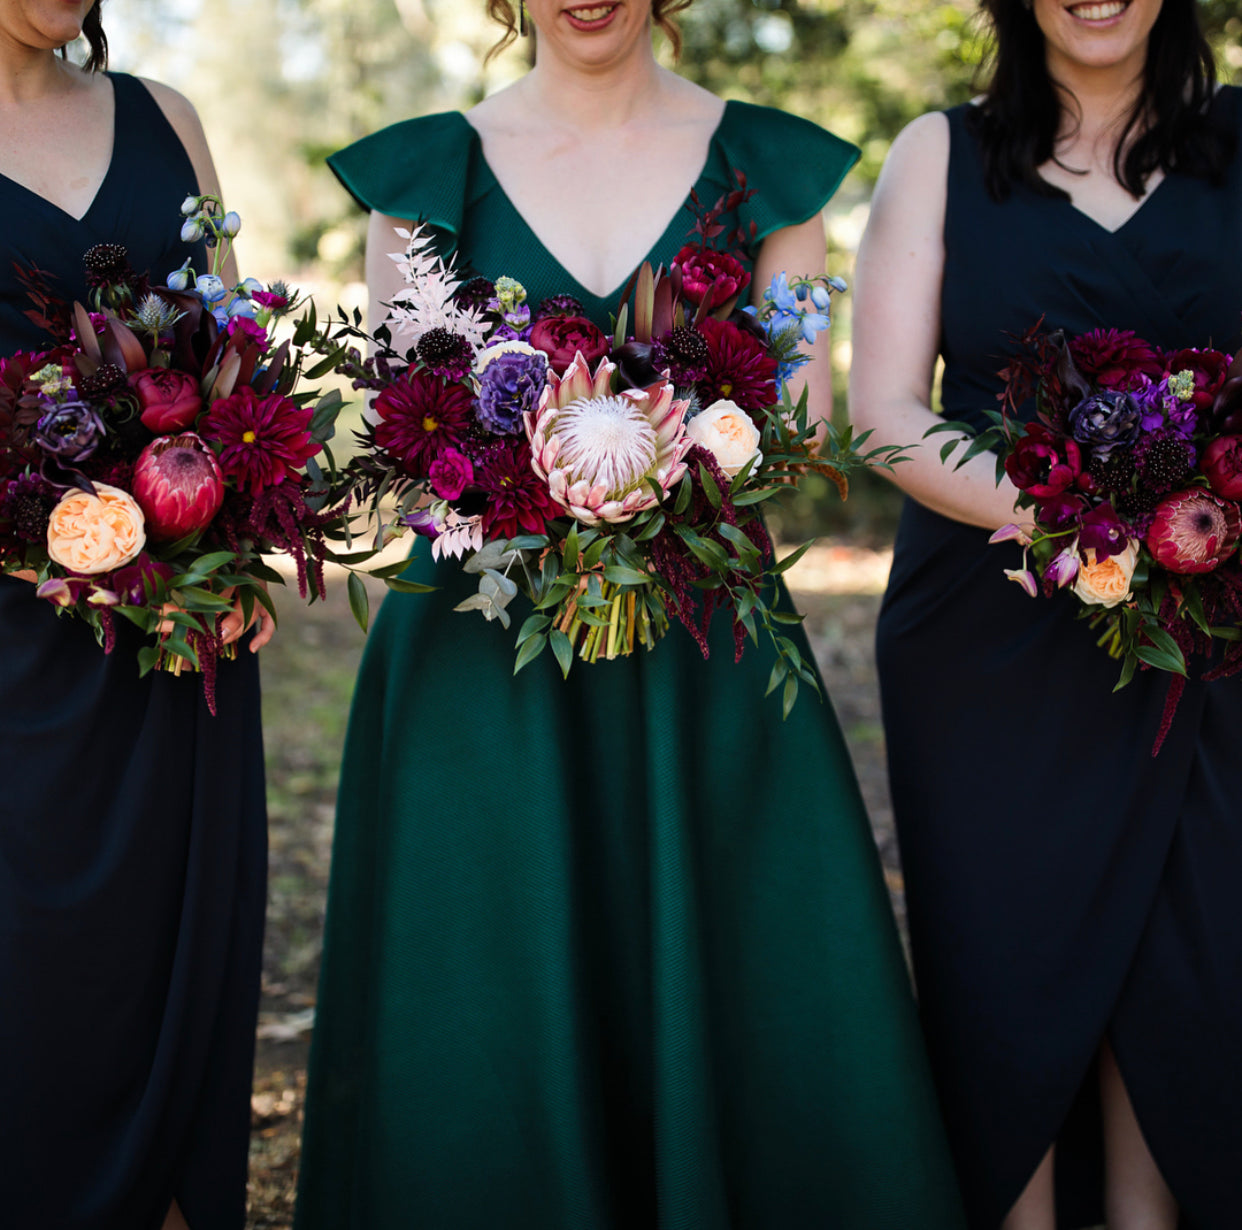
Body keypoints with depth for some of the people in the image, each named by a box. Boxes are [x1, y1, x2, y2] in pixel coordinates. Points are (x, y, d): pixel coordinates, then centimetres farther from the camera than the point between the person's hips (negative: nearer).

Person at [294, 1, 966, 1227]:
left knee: (752, 1020, -1)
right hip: (483, 652, 0)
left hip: (707, 649, 1)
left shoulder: (763, 163, 8)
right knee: (484, 1054, 0)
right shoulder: (424, 169, 8)